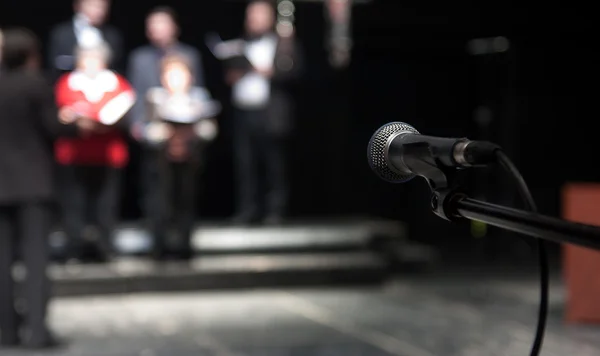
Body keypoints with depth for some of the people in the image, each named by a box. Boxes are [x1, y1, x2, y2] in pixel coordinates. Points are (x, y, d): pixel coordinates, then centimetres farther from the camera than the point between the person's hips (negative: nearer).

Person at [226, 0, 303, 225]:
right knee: (244, 162, 1)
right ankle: (248, 209, 6)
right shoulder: (241, 43, 21)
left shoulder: (284, 41, 7)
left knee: (274, 162, -3)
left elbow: (293, 70, -5)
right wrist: (232, 75, 0)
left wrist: (270, 72, -17)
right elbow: (229, 72, 22)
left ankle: (275, 209, 3)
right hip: (242, 111, 4)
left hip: (270, 112, -4)